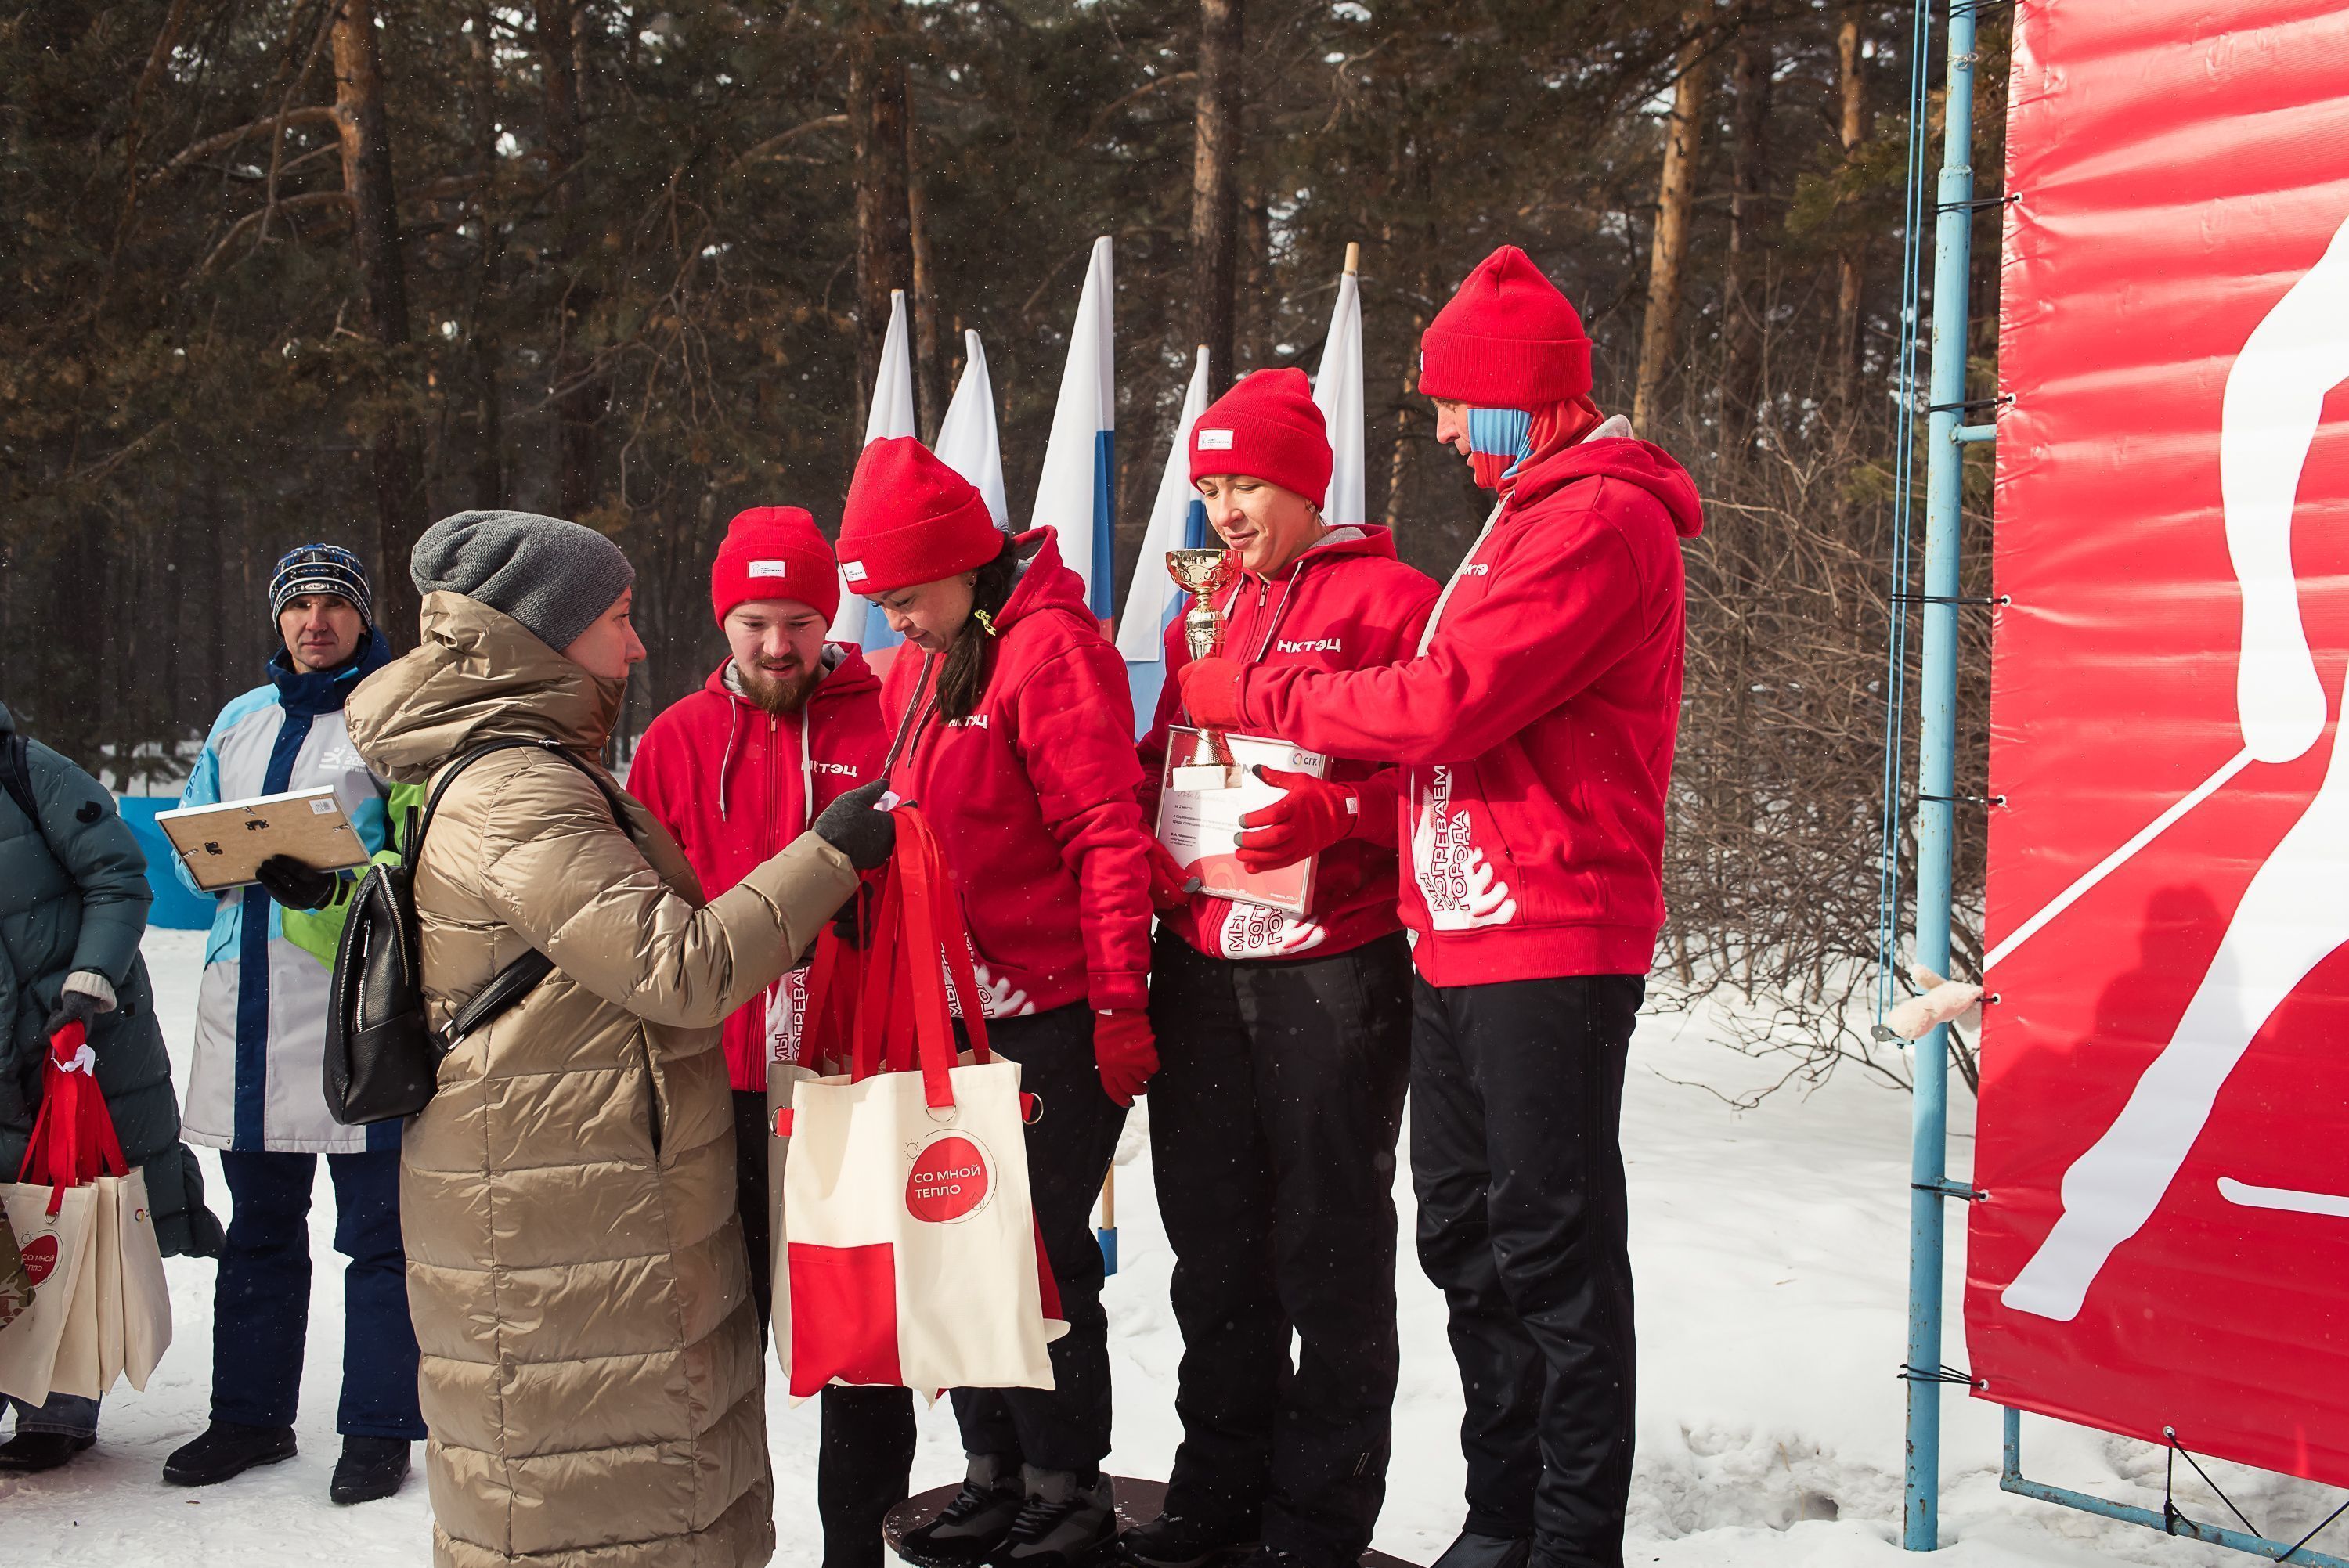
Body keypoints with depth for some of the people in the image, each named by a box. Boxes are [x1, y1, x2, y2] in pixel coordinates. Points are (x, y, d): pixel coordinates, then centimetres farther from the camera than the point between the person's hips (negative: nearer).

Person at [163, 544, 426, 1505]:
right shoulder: (239, 722, 19)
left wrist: (332, 886, -27)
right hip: (247, 1007, 6)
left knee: (377, 1232, -1)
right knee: (258, 1226, 15)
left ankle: (379, 1428, 6)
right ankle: (250, 1415, 25)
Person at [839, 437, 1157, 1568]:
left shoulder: (1051, 647, -11)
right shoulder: (915, 668, 14)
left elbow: (1106, 832, -16)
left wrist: (1120, 1007, -18)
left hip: (1054, 1016, -8)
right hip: (951, 1015, 8)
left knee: (1040, 1250, -3)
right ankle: (994, 1477, 26)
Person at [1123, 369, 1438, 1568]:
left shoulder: (1385, 597, -3)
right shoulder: (1207, 615, 18)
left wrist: (1331, 812, -23)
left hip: (1331, 964, -7)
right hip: (1201, 964, 7)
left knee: (1330, 1244, 1)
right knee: (1214, 1236, 13)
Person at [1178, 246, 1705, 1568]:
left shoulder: (1600, 521, -13)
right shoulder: (1537, 513, 21)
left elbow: (1443, 703, -20)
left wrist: (1249, 693, -8)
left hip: (1548, 947, -10)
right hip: (1462, 938, 10)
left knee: (1553, 1252, -4)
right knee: (1468, 1236, 14)